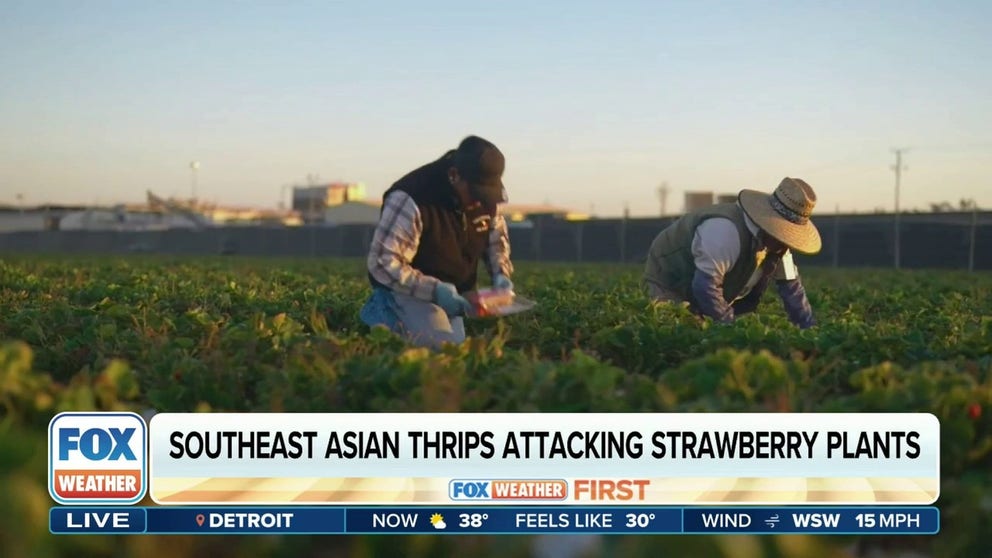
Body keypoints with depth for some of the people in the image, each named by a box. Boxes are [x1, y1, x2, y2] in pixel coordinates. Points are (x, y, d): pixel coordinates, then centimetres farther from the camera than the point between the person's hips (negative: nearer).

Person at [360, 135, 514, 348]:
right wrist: (434, 290, -39)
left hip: (452, 292, 7)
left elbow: (497, 236, 12)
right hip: (411, 290, -7)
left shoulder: (483, 195, -9)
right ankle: (385, 312, -1)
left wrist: (501, 273, -8)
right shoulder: (410, 200, -31)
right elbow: (382, 263, -31)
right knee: (443, 347, -26)